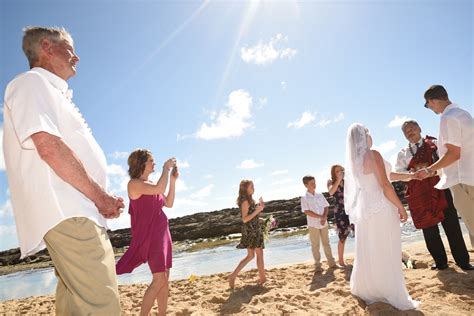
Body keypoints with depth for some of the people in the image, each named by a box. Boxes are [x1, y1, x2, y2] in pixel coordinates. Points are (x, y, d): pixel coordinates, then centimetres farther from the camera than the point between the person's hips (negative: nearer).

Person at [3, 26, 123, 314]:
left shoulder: (54, 93, 28)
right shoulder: (31, 82, 0)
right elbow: (48, 146, -16)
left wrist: (102, 200, 12)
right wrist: (100, 197, -10)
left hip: (77, 215, 10)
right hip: (66, 215, -10)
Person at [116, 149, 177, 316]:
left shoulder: (151, 183, 14)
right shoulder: (134, 183, -11)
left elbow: (168, 203, 14)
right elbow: (159, 189, -28)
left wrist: (173, 180, 7)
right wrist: (166, 168, -15)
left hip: (162, 232, 9)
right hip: (149, 235, -8)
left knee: (165, 277, 10)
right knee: (159, 279, -12)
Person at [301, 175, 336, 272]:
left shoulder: (320, 195, 5)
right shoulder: (304, 198, -9)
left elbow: (325, 207, 7)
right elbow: (306, 211, -15)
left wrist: (324, 218, -11)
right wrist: (321, 217, -16)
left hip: (323, 223, 4)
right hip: (313, 224, -4)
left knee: (326, 243, 13)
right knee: (315, 245, 4)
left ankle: (331, 262, 24)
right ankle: (317, 264, 14)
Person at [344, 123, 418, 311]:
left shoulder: (351, 162, 9)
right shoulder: (373, 155, -12)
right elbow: (385, 185, -17)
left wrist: (356, 212, 22)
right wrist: (400, 207, -9)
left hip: (363, 210, 7)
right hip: (380, 208, -7)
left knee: (368, 253, 18)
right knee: (387, 253, 3)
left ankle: (365, 289, 31)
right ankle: (394, 295, 14)